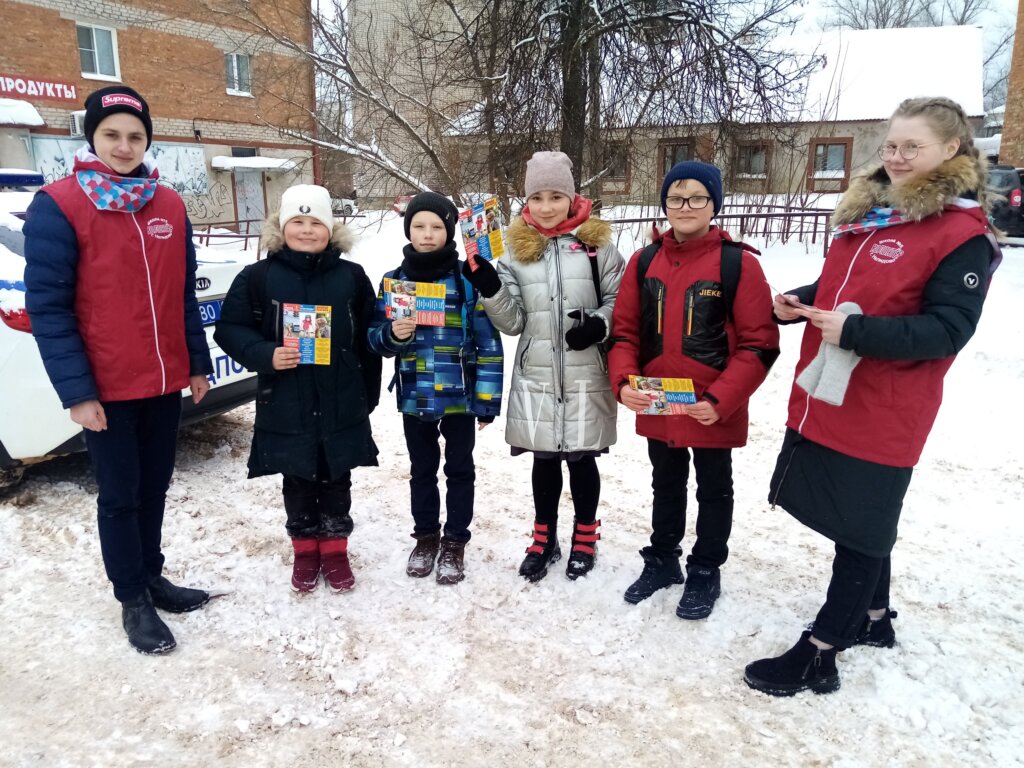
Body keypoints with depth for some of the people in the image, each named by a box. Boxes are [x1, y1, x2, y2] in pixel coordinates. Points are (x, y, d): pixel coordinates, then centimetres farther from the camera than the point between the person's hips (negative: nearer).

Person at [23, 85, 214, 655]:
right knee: (120, 496, 9)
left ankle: (152, 577, 34)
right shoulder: (58, 205, -10)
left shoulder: (170, 205, 5)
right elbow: (47, 306, -12)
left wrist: (198, 363, 10)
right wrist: (76, 390, -16)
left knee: (154, 487, 16)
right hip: (106, 388, -4)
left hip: (166, 381, 5)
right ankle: (133, 599, 24)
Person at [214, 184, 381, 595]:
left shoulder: (352, 277, 1)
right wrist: (265, 355, -18)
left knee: (336, 481, 13)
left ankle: (335, 548, 31)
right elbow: (229, 329, 0)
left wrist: (369, 395, 7)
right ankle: (305, 549, 32)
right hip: (286, 408, 0)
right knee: (298, 483, 13)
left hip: (342, 406, 1)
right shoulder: (258, 277, -3)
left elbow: (368, 340, 6)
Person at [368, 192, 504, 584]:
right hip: (414, 397, 3)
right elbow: (375, 337, 6)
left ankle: (455, 542, 28)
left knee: (459, 470, 12)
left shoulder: (469, 279, -8)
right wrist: (393, 335, -17)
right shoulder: (393, 281, 1)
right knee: (421, 470, 17)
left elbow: (488, 343, -7)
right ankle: (425, 536, 35)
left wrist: (488, 399, -10)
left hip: (459, 397, -3)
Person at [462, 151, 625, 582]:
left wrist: (599, 324, -14)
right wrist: (490, 288, -13)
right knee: (544, 459, 13)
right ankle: (544, 538, 32)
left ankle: (585, 537, 32)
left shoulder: (595, 243, -3)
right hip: (535, 376, 2)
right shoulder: (517, 249, 4)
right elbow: (512, 322, 2)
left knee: (581, 458, 10)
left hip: (586, 376, -2)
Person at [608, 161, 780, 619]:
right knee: (666, 486, 22)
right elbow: (624, 332, 2)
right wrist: (624, 381, -15)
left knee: (713, 491, 15)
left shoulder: (738, 263, -12)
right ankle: (662, 560, 41)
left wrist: (721, 399, -21)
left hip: (713, 411, -3)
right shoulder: (644, 261, 1)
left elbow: (759, 345, -12)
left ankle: (705, 573, 34)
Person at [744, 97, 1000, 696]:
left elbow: (948, 329, -17)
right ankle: (874, 618, 41)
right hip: (824, 399, 8)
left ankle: (820, 654, 17)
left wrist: (854, 332, -27)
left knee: (859, 530, 5)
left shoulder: (962, 233, -12)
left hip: (883, 416, -8)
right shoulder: (868, 212, 11)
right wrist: (802, 303, 1)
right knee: (859, 524, 21)